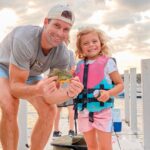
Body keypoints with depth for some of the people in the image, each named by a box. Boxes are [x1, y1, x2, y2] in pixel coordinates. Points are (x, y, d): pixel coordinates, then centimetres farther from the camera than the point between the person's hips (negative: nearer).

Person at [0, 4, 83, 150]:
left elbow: (50, 96, -25)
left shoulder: (62, 54, -25)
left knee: (49, 111, -12)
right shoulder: (25, 39, -39)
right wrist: (38, 90, -56)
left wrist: (69, 92, -46)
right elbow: (14, 86, -37)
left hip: (29, 74, 5)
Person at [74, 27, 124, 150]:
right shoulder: (80, 65, 8)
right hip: (83, 111, 5)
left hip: (102, 111, -4)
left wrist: (109, 93, -21)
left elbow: (120, 84, -3)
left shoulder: (107, 62, -4)